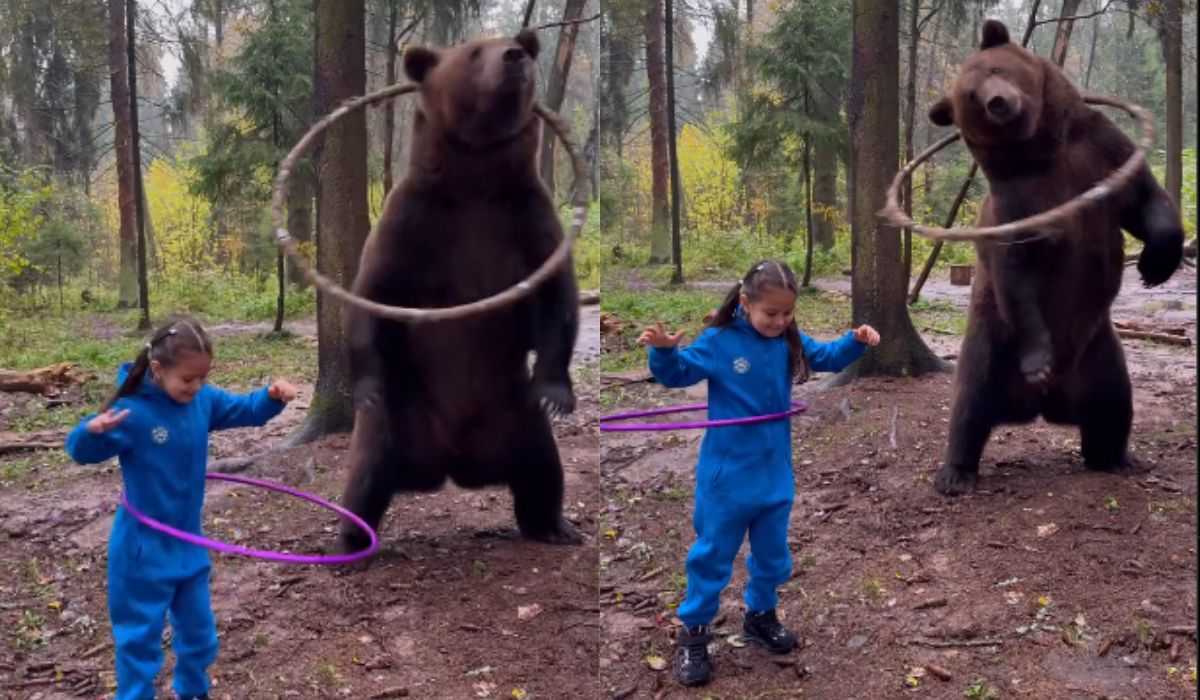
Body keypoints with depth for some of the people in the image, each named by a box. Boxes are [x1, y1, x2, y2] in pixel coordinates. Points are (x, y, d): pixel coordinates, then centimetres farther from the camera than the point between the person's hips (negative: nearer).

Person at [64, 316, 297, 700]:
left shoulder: (203, 400, -6)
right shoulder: (131, 412, -23)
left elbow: (246, 409, 6)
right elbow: (81, 451, -21)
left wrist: (273, 395, -15)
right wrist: (93, 430, -44)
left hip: (189, 543, 6)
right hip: (144, 549, -6)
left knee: (199, 632, 22)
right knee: (140, 638, 7)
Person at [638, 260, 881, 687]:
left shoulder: (789, 341, -1)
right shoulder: (717, 342, -14)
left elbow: (827, 357, 14)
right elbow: (677, 374, -5)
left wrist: (856, 341, -4)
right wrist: (663, 351, -26)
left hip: (775, 472, 5)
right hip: (727, 474, -5)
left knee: (772, 554, 18)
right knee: (712, 555, 5)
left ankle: (760, 616, 39)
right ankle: (693, 633, 18)